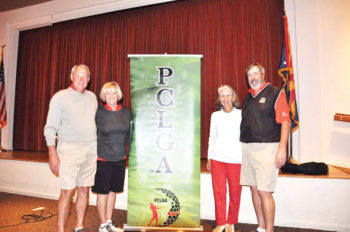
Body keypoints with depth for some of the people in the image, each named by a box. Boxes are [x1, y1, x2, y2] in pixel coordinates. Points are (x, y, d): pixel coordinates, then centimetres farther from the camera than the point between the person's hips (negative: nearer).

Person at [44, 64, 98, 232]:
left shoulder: (92, 97, 13)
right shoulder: (60, 97, 0)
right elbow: (50, 128, -3)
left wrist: (99, 146, 13)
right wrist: (52, 153, -11)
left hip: (91, 149, 4)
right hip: (69, 148, -4)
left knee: (84, 189, 9)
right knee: (67, 191, -5)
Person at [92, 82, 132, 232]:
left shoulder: (126, 112, 2)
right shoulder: (98, 113, -8)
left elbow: (129, 135, 10)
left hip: (120, 158, 4)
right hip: (103, 158, -3)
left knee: (113, 190, 15)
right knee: (103, 192, 7)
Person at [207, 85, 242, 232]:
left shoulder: (241, 114, 3)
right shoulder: (215, 116, 11)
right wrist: (209, 158, 13)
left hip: (236, 159, -2)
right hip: (217, 158, 2)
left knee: (235, 192, 5)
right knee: (218, 192, 5)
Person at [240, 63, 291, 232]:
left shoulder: (275, 93, -1)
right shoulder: (248, 97, 17)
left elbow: (285, 122, -8)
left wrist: (282, 148, -16)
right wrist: (242, 146, 13)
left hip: (266, 148, -6)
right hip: (247, 148, 7)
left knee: (264, 191, -6)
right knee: (254, 188, 12)